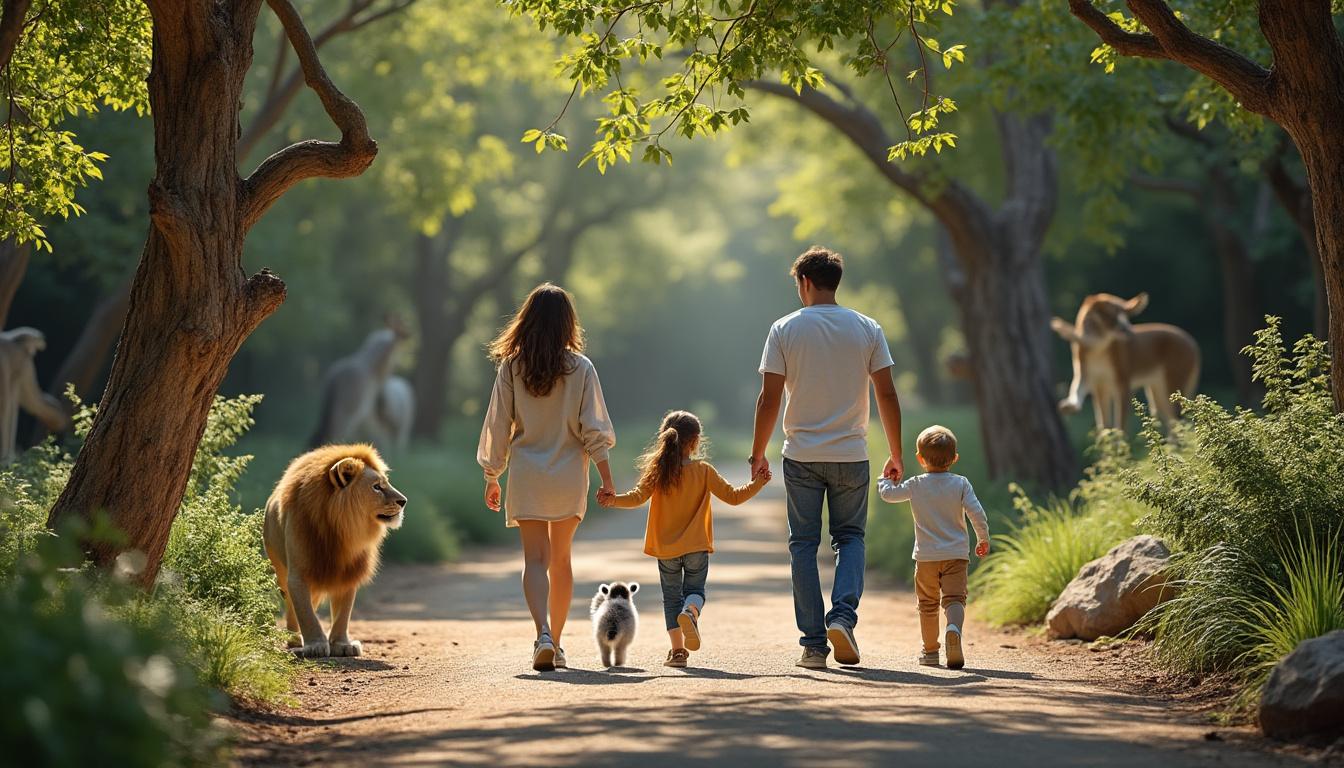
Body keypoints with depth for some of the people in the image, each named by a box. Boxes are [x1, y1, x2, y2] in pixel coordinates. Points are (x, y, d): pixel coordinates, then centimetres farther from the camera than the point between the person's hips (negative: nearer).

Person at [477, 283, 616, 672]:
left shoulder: (511, 366, -3)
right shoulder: (580, 368, -3)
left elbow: (498, 425, 1)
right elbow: (594, 430, -5)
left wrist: (492, 477, 11)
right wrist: (607, 479, 0)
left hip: (526, 475, -1)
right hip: (569, 476, 1)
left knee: (536, 558, -3)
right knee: (561, 558, 15)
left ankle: (543, 635, -24)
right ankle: (556, 642, 21)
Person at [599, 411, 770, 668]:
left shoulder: (658, 471, -5)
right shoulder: (704, 471, -6)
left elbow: (638, 497, -15)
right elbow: (733, 497, -4)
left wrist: (614, 500, -9)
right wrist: (757, 483, 5)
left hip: (666, 549, 1)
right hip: (697, 547, -1)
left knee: (671, 597, 12)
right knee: (695, 591, 12)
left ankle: (677, 649, 4)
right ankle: (690, 612, -24)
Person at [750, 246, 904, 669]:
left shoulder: (785, 329, -3)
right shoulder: (868, 329, 2)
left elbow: (769, 400, -5)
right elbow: (887, 395, 0)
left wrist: (758, 454, 5)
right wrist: (895, 455, 9)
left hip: (802, 456, -1)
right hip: (851, 455, 1)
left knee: (804, 543, 7)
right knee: (850, 537, 14)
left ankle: (813, 642, 3)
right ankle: (843, 615, -10)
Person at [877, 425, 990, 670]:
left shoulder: (916, 485, 0)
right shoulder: (961, 484, -2)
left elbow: (888, 494, 10)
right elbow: (976, 513, -8)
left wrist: (886, 477, 30)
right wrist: (983, 539, 6)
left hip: (926, 556, 1)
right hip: (956, 554, -1)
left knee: (928, 604, 14)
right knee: (955, 598, -6)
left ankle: (930, 650, 19)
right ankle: (954, 629, -37)